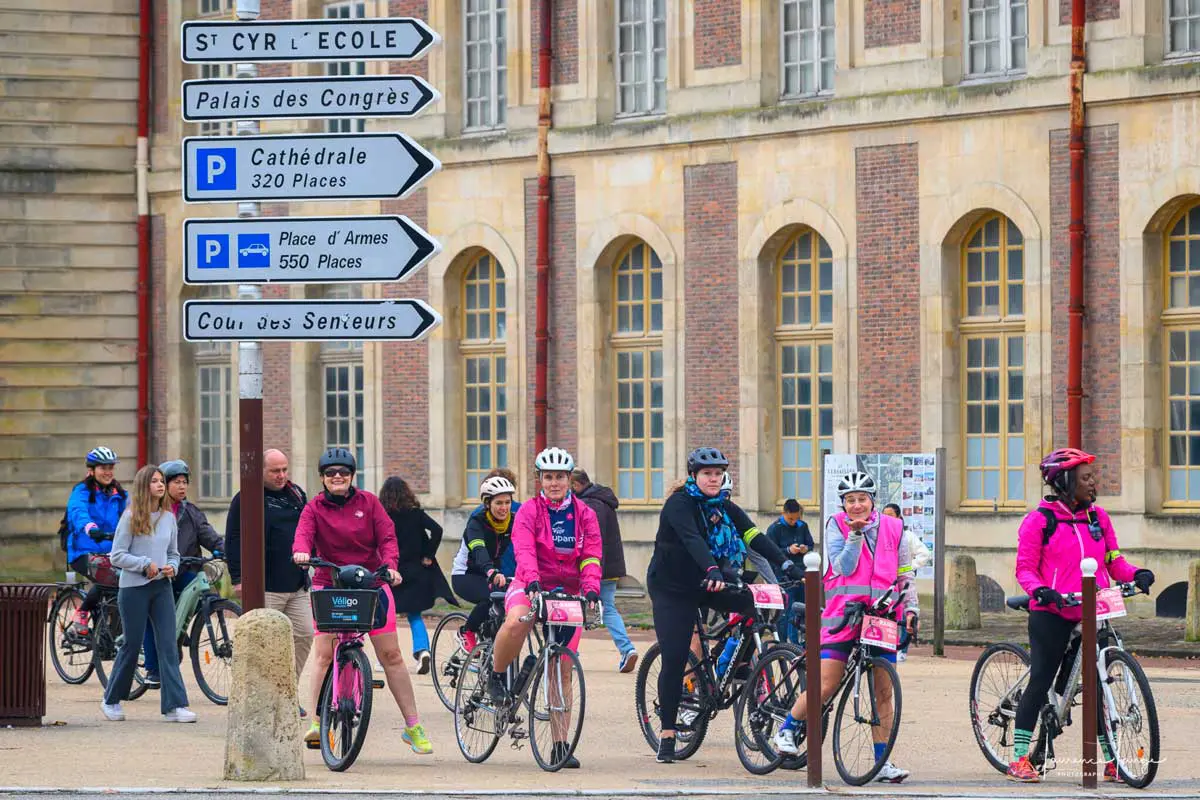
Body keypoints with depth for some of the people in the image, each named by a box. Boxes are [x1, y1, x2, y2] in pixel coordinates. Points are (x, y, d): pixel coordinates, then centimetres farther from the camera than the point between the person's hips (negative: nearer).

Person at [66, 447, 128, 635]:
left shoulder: (119, 495, 14)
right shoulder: (82, 491, -3)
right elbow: (79, 512, -24)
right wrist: (91, 529, -45)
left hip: (110, 552, 5)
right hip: (84, 553, -5)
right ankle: (82, 612, -7)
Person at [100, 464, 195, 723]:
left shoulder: (169, 518, 9)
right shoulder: (131, 517, -6)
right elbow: (117, 556, -7)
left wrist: (172, 567, -3)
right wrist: (145, 564, -16)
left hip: (162, 588, 4)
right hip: (134, 588, -4)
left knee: (168, 645, -5)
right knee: (131, 645, 4)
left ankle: (174, 705, -8)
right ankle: (111, 701, 21)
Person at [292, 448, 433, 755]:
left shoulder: (368, 502, 4)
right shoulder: (315, 508, 2)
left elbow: (386, 536, -3)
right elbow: (304, 533, -15)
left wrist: (390, 565, -22)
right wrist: (302, 551, -38)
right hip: (329, 584, 0)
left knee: (390, 655, 0)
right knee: (323, 654, -13)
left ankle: (413, 727, 4)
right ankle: (316, 722, -12)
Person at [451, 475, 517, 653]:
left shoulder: (513, 522, -7)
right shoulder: (477, 521, -21)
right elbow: (479, 550, -39)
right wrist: (492, 572, -59)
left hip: (490, 574, 5)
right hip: (465, 575, -5)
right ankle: (467, 632, -8)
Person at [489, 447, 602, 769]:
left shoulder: (584, 515, 3)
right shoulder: (529, 511, -5)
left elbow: (591, 556, -5)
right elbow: (524, 550, -21)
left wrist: (591, 588, -24)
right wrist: (532, 580, -39)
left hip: (568, 591, 3)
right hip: (531, 586, -3)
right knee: (516, 622, -39)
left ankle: (560, 745, 4)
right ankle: (497, 676, -11)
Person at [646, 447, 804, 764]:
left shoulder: (724, 507, 2)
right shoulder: (679, 503, -16)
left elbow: (754, 536, -8)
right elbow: (692, 539, -33)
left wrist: (786, 565, -21)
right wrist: (712, 571, -50)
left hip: (706, 584, 6)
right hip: (672, 588, -6)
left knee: (755, 603, -16)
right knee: (674, 660, -10)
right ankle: (667, 735, -1)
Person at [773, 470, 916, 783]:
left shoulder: (892, 529, 9)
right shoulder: (837, 526, 2)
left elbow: (905, 575, 15)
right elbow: (842, 567, -9)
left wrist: (911, 609, 7)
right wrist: (855, 534, -18)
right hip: (842, 615, -2)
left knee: (883, 693, 1)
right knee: (826, 686, -7)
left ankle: (882, 763, 5)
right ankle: (787, 729, 16)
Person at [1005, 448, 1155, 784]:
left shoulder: (1098, 517, 11)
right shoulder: (1040, 519, -3)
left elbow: (1114, 562, 12)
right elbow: (1025, 568, -5)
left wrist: (1137, 574, -8)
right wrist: (1041, 590, -24)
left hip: (1090, 615, 4)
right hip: (1051, 614, -4)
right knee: (1041, 681, -2)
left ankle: (1111, 760, 8)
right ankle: (1020, 759, 4)